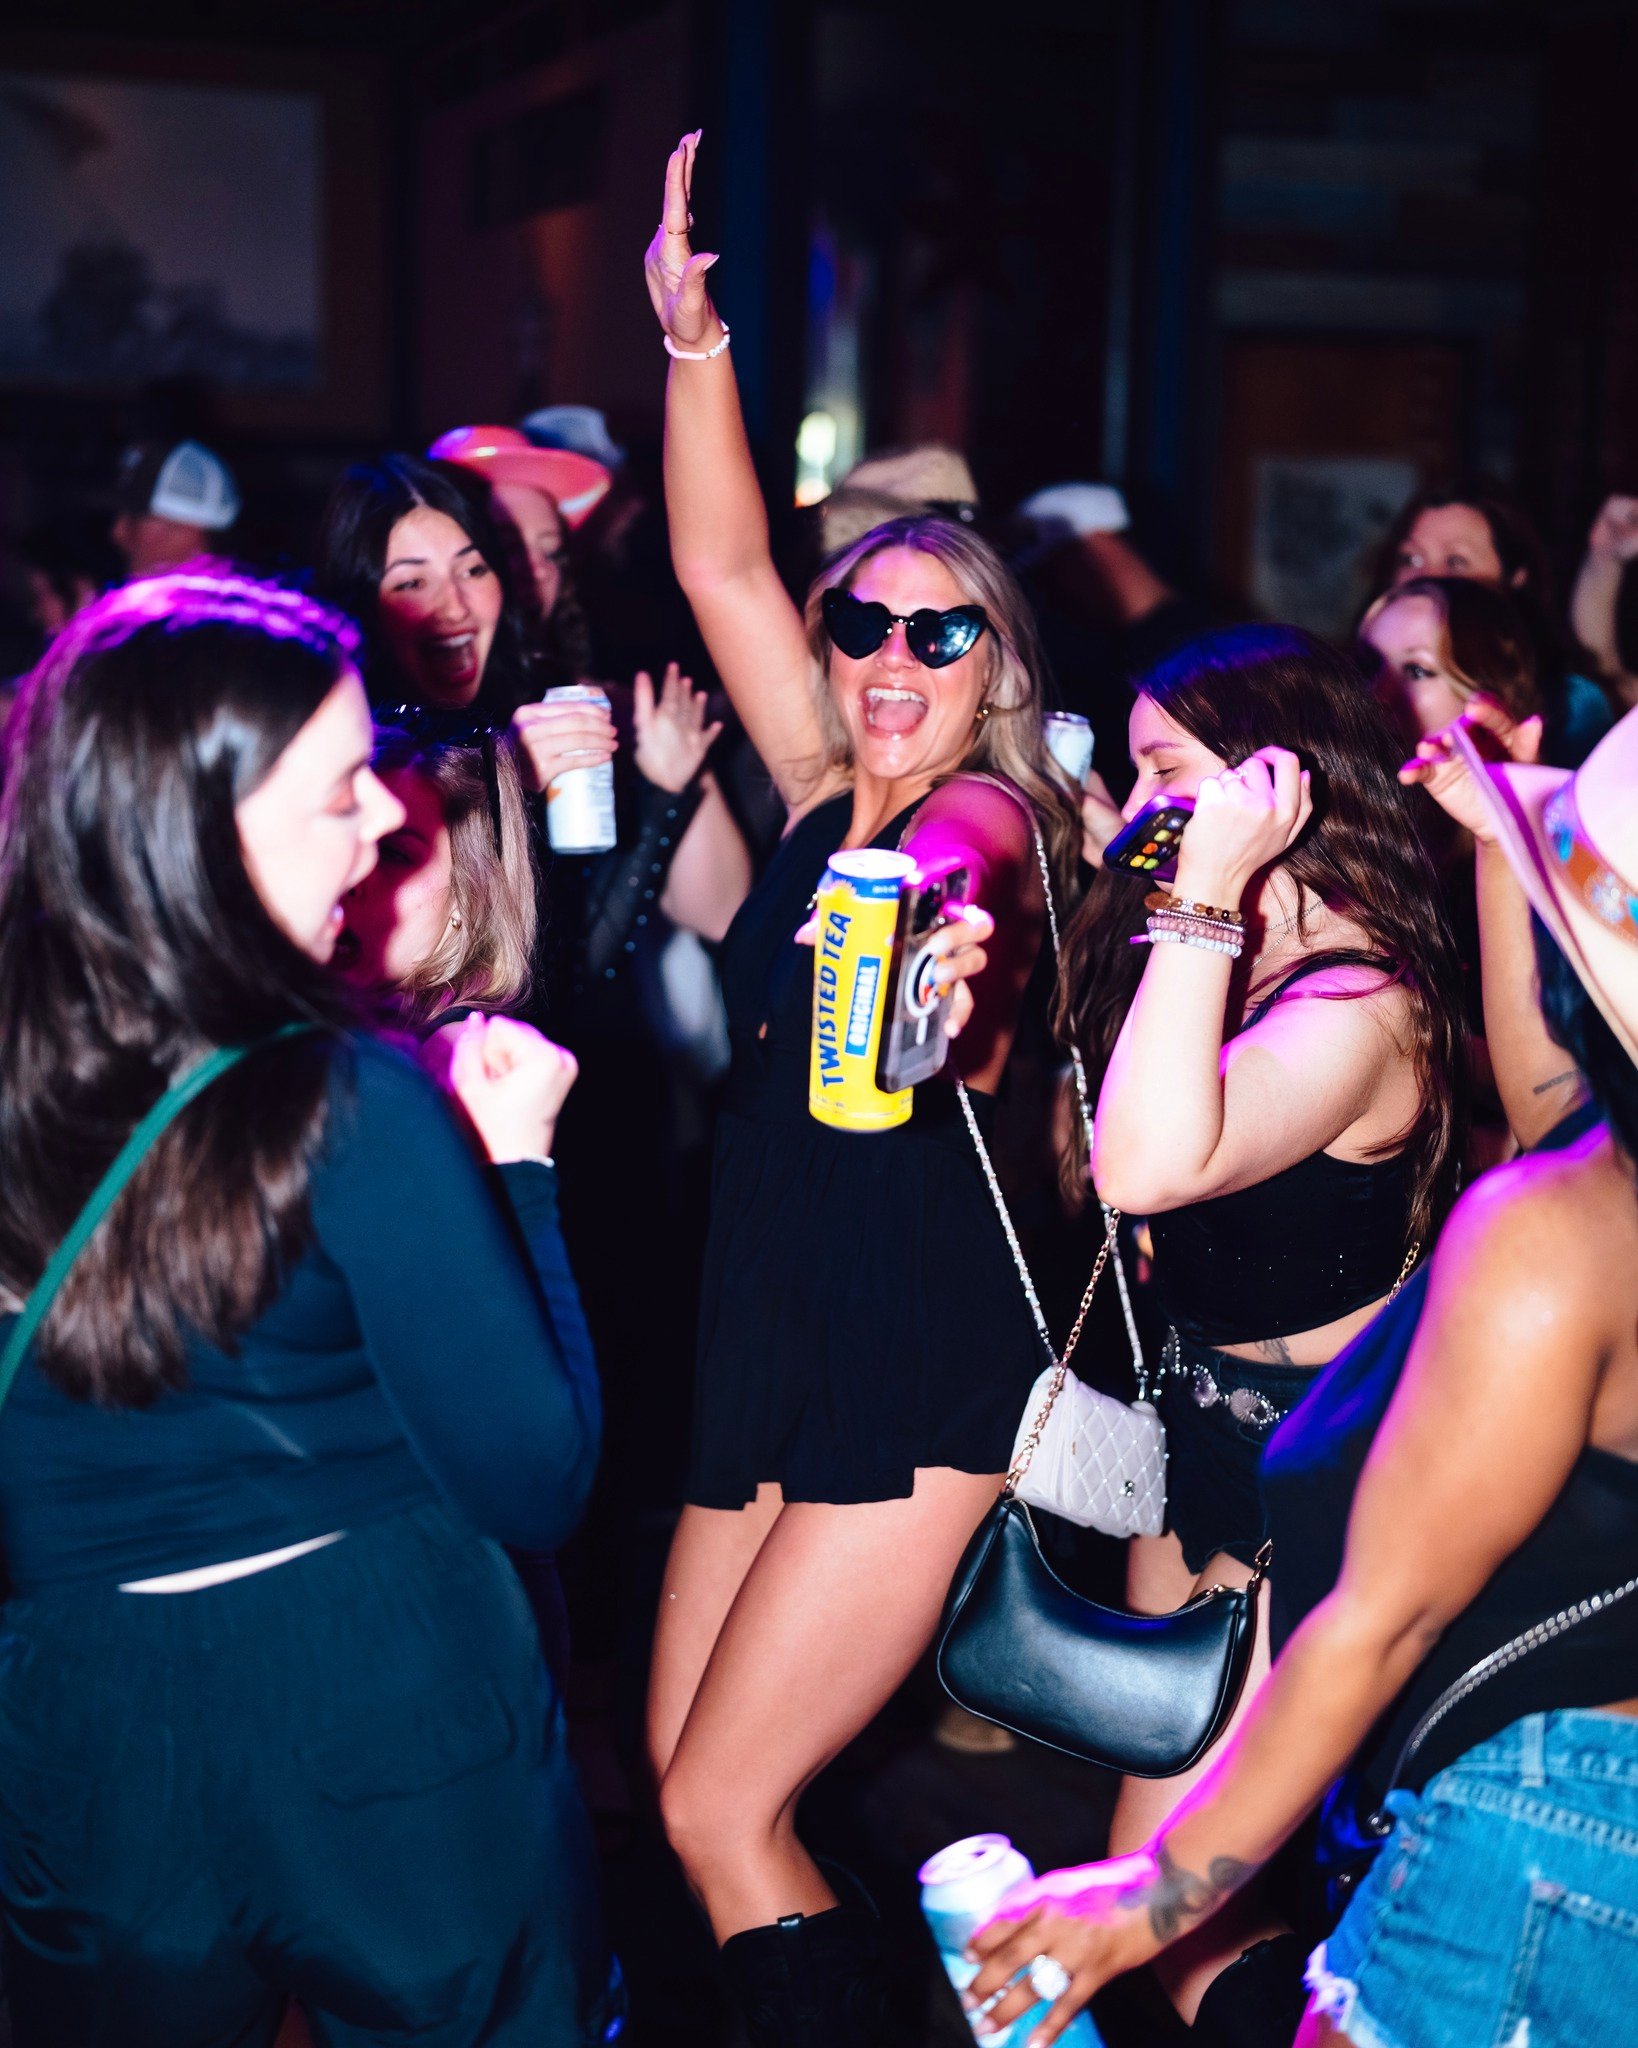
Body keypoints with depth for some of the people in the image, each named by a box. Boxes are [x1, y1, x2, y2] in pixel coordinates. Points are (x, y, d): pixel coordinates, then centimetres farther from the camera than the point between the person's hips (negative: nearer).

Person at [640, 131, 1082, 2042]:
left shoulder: (988, 817, -11)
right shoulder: (827, 802, 9)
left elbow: (922, 887, -36)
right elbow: (721, 567, 7)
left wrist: (924, 958, -58)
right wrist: (693, 338, 0)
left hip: (922, 1381, -8)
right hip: (777, 1350, 8)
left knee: (720, 1814, -6)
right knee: (680, 1774, 13)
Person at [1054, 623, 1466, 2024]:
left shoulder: (1360, 1004, -23)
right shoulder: (1223, 958, 6)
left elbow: (1148, 1166, -40)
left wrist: (1207, 893, -36)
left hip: (1305, 1483, -9)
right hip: (1197, 1428, 9)